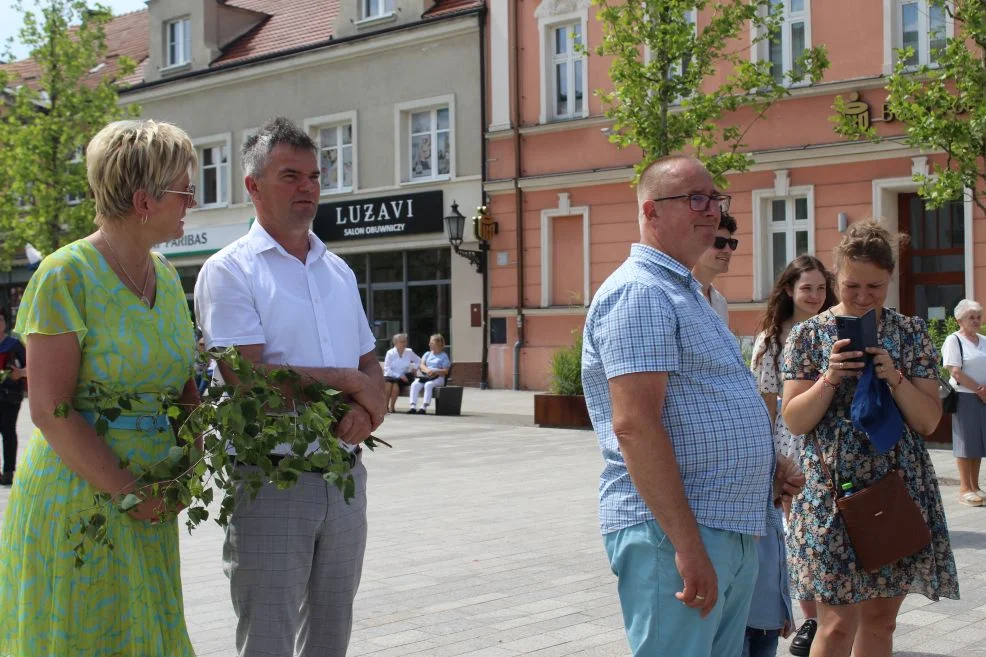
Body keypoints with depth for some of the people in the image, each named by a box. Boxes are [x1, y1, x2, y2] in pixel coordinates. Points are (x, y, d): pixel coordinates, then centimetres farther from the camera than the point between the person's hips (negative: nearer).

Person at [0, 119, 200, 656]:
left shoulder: (165, 274, 9)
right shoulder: (65, 276, -13)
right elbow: (48, 410, -17)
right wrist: (129, 491, -17)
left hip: (150, 505, 7)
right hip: (77, 499, -7)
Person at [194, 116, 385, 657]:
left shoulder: (338, 271, 14)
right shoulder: (228, 271, -6)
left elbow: (370, 365, 15)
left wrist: (365, 410, -9)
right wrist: (348, 381, -11)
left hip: (345, 476, 6)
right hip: (272, 481, -6)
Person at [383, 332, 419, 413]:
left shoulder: (409, 352, 6)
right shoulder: (390, 353, -2)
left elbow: (418, 361, 25)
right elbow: (386, 368, -8)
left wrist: (414, 368, 5)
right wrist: (398, 375, -17)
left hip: (404, 377, 1)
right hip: (391, 376, -1)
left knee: (396, 382, -33)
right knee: (387, 381, -35)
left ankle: (392, 406, -27)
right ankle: (385, 406, -29)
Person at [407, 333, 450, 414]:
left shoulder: (444, 356, 8)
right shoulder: (427, 354, 22)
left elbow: (445, 371, -1)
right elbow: (421, 365, 9)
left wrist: (435, 372, -18)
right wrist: (427, 370, -14)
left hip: (438, 378, -4)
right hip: (424, 376, 4)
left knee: (428, 385, -36)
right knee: (414, 384, -26)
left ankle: (424, 407, -40)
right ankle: (413, 406, -33)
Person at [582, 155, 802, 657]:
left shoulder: (685, 292, 18)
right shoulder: (638, 292, -14)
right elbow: (634, 425, -23)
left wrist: (768, 467, 21)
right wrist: (687, 545, -26)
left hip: (732, 532, 10)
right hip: (672, 530, -10)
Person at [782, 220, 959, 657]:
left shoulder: (912, 333, 4)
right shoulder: (809, 334, -1)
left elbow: (929, 421, 1)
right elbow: (794, 421, -4)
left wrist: (895, 377, -15)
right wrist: (831, 378, -18)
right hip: (832, 492, -2)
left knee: (881, 618, 10)